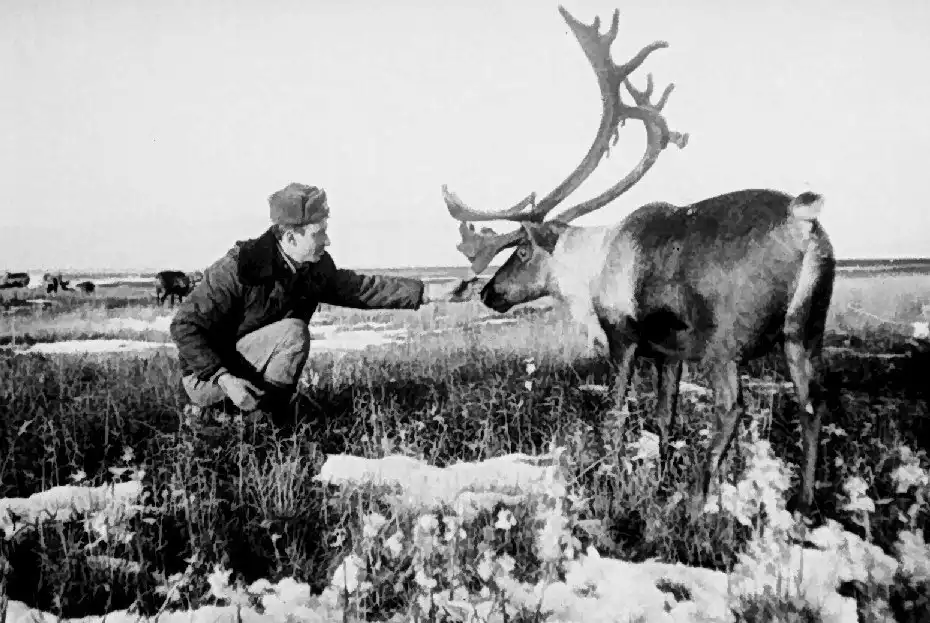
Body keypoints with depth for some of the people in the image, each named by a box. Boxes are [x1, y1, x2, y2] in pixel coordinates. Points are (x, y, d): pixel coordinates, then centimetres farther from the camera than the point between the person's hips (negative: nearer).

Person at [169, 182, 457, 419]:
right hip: (206, 377, -7)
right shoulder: (238, 268, -26)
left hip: (253, 375, 8)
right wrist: (224, 378, -34)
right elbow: (184, 326, -24)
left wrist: (426, 293, -4)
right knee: (293, 332, -26)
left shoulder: (316, 268, -5)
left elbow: (360, 287, 3)